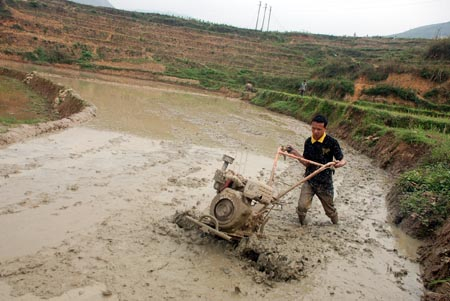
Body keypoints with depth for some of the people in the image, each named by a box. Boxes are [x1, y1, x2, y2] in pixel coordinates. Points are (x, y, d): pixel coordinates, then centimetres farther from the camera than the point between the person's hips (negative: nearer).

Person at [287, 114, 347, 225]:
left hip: (325, 183, -2)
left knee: (330, 210, 15)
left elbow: (343, 160, -12)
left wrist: (340, 163, -35)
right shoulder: (308, 142, -1)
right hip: (309, 180, 2)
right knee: (302, 206, -12)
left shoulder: (331, 142, -15)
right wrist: (295, 153, -13)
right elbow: (306, 163, 1)